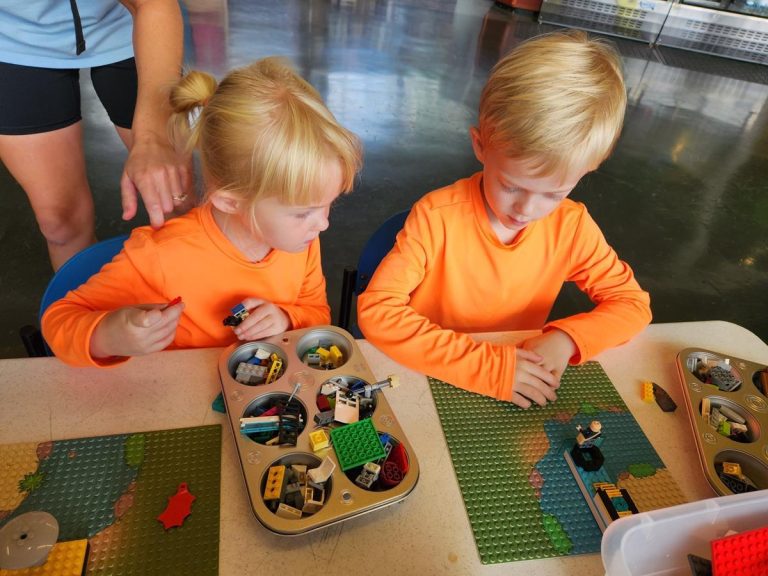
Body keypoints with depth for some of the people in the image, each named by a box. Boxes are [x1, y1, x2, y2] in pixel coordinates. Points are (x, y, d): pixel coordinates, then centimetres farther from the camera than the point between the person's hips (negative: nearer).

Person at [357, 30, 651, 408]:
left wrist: (567, 338, -19)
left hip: (518, 389, 3)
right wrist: (487, 366, -29)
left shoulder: (572, 226, -9)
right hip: (427, 378, -3)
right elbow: (376, 310, -25)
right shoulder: (436, 217, -20)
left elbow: (632, 303, 1)